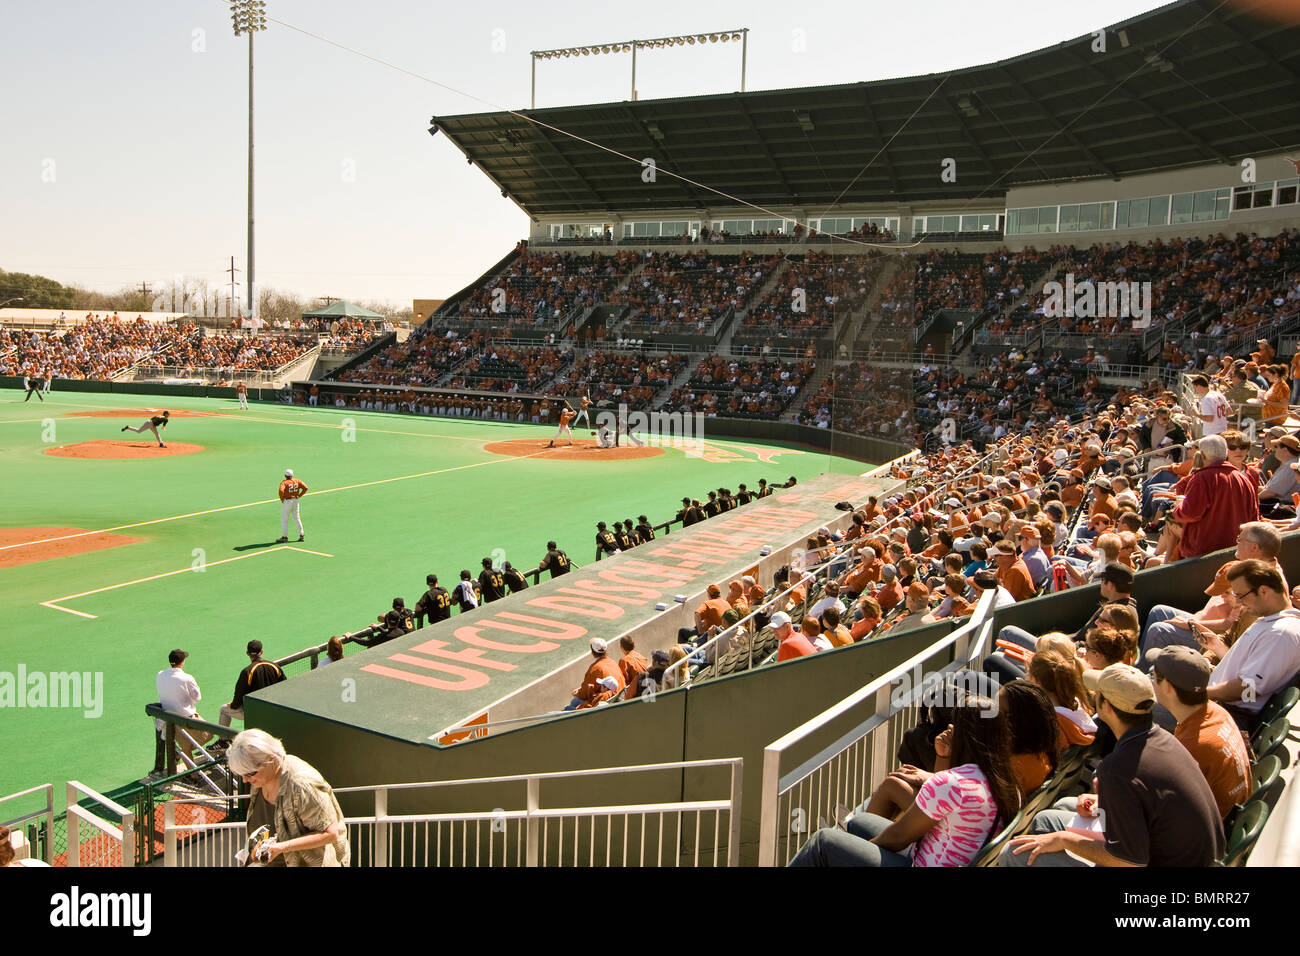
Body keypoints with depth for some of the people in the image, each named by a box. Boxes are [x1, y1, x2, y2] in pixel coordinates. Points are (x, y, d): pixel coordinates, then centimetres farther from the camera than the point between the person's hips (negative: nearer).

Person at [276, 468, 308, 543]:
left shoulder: (284, 482, -12)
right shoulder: (297, 481, 2)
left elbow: (281, 490, -29)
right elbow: (305, 488, -4)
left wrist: (282, 499, -13)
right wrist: (299, 496, 3)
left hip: (287, 501, -5)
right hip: (295, 501, 5)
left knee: (284, 520, 7)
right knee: (297, 518, 17)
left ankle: (284, 537, 10)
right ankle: (301, 535, 15)